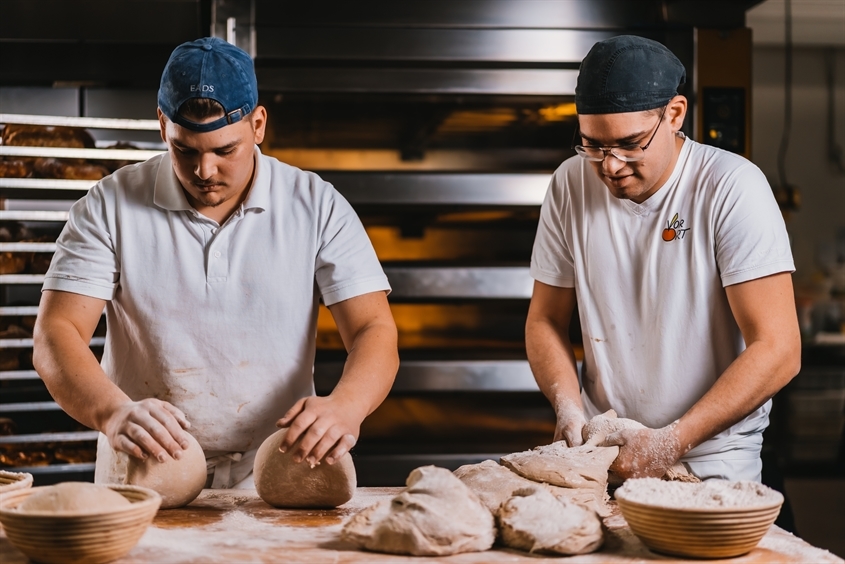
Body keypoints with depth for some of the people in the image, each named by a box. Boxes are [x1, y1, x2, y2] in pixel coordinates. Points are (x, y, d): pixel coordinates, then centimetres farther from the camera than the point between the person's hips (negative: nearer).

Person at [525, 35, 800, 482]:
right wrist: (568, 408, -9)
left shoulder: (732, 188, -12)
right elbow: (544, 320, 9)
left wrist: (672, 443, -20)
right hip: (603, 450, 4)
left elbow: (778, 350, -15)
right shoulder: (570, 184, 0)